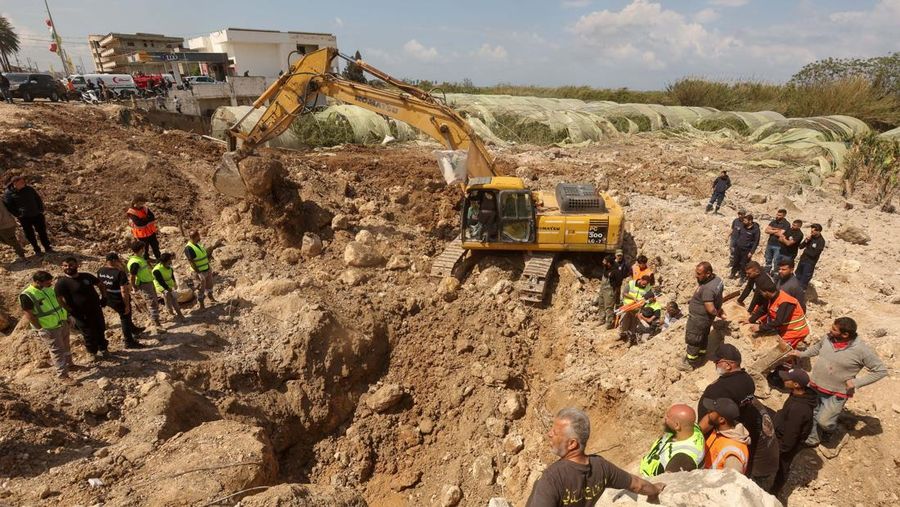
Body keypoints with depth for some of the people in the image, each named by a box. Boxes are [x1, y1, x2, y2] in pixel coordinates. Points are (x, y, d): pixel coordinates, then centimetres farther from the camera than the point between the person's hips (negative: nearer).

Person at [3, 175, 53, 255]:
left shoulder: (29, 188, 1)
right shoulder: (8, 193, -7)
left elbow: (38, 199, 11)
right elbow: (8, 206, -2)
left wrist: (41, 209, 5)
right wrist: (18, 215, -7)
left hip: (37, 215, 2)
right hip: (24, 218, -2)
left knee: (42, 232, 9)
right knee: (30, 235, 5)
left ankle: (47, 248, 21)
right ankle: (37, 250, 18)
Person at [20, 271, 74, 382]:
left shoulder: (49, 289, 1)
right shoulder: (27, 296, -21)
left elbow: (59, 302, 15)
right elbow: (28, 315, -19)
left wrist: (67, 316, 13)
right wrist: (41, 329, -16)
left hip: (63, 323, 7)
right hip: (49, 329, -7)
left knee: (66, 346, 21)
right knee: (57, 350, 0)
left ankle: (69, 364, 41)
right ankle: (63, 375, 9)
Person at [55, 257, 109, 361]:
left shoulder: (86, 276, -2)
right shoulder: (61, 282, -15)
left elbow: (101, 285, 13)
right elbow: (62, 300, -19)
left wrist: (104, 297, 4)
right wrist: (73, 313, -20)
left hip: (96, 310, 4)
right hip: (81, 315, -4)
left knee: (101, 330, 20)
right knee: (89, 335, 10)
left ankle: (103, 348, 42)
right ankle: (93, 352, 33)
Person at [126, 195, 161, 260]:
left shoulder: (144, 208, 0)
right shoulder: (131, 213, -17)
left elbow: (153, 217, -9)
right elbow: (139, 224, -27)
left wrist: (144, 220, -23)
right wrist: (148, 219, -18)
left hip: (150, 231, 5)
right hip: (141, 234, -5)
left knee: (155, 245, 15)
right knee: (145, 248, 10)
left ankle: (159, 258, 30)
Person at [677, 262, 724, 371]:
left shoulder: (707, 289, -36)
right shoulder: (717, 279, -6)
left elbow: (710, 309, -35)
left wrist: (718, 313, -14)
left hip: (698, 319, -9)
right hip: (705, 318, 9)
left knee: (692, 340, 9)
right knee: (703, 337, 27)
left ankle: (689, 363, 26)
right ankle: (701, 357, 46)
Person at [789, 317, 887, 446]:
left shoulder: (862, 349, -21)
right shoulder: (828, 337, -9)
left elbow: (881, 370, -10)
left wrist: (856, 382, -17)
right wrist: (801, 354, 7)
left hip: (836, 394, -4)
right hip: (814, 387, 4)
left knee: (823, 422, -7)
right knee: (812, 416, 17)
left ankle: (832, 427, 29)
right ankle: (812, 440, 41)